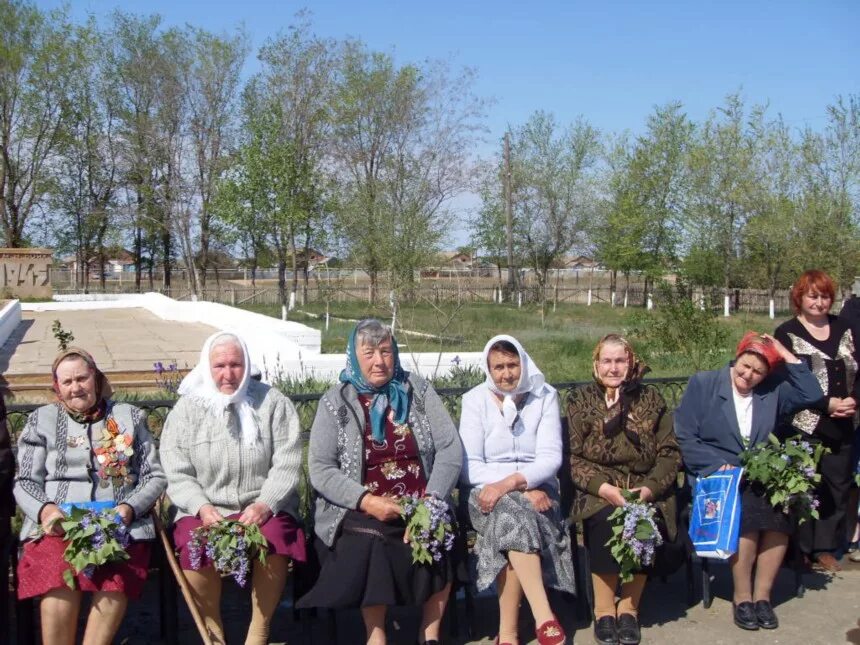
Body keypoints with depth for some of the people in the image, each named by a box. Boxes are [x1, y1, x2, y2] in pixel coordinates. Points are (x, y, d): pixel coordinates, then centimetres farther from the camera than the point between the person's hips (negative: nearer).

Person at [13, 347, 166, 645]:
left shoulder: (130, 417, 17)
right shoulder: (41, 420, 18)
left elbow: (155, 477, 14)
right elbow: (26, 483, 13)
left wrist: (129, 508, -5)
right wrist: (44, 510, -8)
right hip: (56, 526, 0)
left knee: (114, 584, -32)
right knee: (59, 585, -32)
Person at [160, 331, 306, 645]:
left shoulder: (273, 403, 5)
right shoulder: (186, 409, 7)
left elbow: (287, 465, -1)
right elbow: (177, 474, 2)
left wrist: (264, 505, -16)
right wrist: (202, 508, -15)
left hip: (264, 509, 0)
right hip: (205, 510, 1)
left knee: (274, 540, -33)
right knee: (194, 549, -31)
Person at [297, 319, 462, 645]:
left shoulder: (418, 391, 8)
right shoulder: (335, 402, 4)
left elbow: (451, 448, 2)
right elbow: (320, 469, -3)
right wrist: (366, 501, -17)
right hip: (358, 511, -2)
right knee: (369, 542, -31)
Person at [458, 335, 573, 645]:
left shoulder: (545, 396, 4)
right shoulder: (475, 400, 3)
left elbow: (551, 458, -6)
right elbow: (469, 465, -5)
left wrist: (510, 483, -24)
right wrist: (523, 490, -17)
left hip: (536, 491, 0)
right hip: (488, 494, 0)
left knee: (511, 516, -33)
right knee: (512, 511, -35)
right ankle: (544, 617, -38)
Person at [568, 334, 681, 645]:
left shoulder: (651, 399, 11)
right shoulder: (580, 400, 8)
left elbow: (669, 454, 5)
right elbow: (573, 457, -1)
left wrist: (649, 488, -13)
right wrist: (603, 487, -17)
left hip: (645, 489, 1)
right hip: (597, 492, -1)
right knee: (606, 519, -32)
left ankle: (629, 608, -11)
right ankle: (604, 611, -16)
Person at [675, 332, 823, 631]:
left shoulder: (772, 391, 14)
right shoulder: (703, 384, 4)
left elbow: (811, 394, 2)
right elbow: (684, 437, -2)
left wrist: (786, 355, 1)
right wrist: (718, 464, -15)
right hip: (715, 475, -3)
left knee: (779, 511, -28)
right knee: (745, 511, -32)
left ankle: (762, 595, -14)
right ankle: (742, 597, -16)